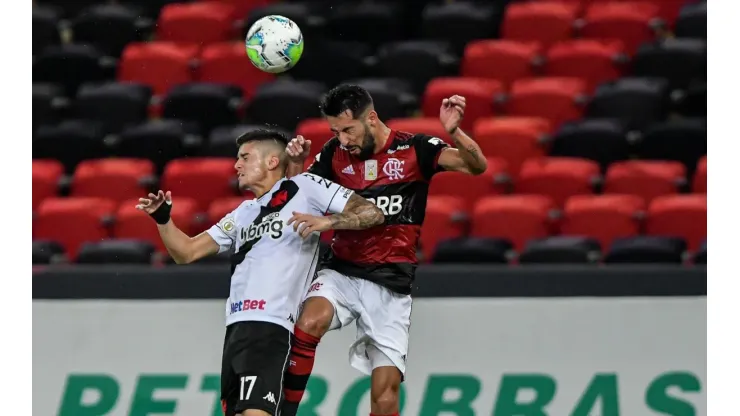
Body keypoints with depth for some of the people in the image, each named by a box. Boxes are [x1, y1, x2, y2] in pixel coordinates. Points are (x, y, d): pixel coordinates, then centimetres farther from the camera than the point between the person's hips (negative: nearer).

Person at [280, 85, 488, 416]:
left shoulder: (414, 149, -4)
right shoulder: (335, 153, 4)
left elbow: (476, 166, -13)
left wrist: (454, 132, -32)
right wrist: (295, 163, -10)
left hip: (391, 284, -2)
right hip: (341, 273, 2)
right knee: (310, 322, -32)